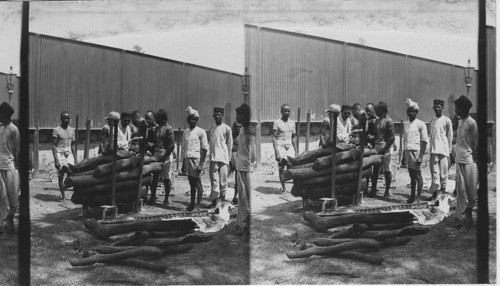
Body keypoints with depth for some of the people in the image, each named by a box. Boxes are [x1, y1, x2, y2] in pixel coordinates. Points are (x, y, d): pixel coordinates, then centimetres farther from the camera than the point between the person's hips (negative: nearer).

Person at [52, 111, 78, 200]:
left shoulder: (72, 130, 12)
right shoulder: (56, 130, -4)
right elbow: (53, 145, -7)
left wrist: (75, 158, 11)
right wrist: (56, 159, -14)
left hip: (69, 154, 4)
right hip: (59, 154, -4)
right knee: (61, 176, 0)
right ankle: (63, 196, 6)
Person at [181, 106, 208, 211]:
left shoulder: (200, 132, -2)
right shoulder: (185, 132, 15)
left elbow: (204, 148, -6)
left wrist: (201, 164, -13)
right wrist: (183, 164, 13)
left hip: (196, 159, -5)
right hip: (187, 159, 5)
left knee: (198, 184, -4)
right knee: (191, 184, 9)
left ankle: (198, 205, -1)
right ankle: (192, 204, 13)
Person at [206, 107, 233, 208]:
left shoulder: (226, 128, 2)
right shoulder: (211, 128, 13)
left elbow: (229, 144, 3)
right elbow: (208, 142, 16)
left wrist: (229, 158, 1)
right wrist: (210, 155, 9)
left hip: (223, 157, -3)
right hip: (213, 158, 3)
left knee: (223, 180, 1)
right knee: (214, 179, -3)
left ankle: (223, 199, 13)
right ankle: (214, 200, -3)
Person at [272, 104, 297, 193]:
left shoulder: (292, 123, 12)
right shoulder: (277, 123, -4)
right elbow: (274, 138, -7)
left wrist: (295, 151, 13)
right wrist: (276, 152, -15)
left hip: (289, 146, 4)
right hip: (280, 146, -4)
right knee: (281, 168, -1)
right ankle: (284, 189, 4)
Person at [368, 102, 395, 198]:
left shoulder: (388, 121, -9)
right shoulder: (377, 120, 14)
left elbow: (392, 138, -13)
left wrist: (384, 149, -17)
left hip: (385, 147, -7)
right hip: (376, 146, 7)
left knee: (387, 170, 1)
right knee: (375, 169, 5)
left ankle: (387, 192, 10)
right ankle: (373, 191, 9)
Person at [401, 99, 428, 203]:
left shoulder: (420, 124, -3)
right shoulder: (406, 124, 16)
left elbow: (424, 141, -7)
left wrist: (421, 157, -15)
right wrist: (403, 156, 15)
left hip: (416, 151, -6)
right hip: (407, 151, 6)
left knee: (418, 176, -3)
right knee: (411, 176, 9)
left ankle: (418, 197, 0)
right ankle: (412, 196, 13)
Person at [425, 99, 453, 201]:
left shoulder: (447, 120, 0)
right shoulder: (432, 120, 13)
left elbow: (450, 137, 3)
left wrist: (449, 151, 1)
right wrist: (430, 148, 11)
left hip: (443, 150, -3)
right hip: (433, 150, 3)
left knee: (443, 172, 1)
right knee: (434, 172, -1)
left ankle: (443, 192, 13)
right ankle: (434, 193, 0)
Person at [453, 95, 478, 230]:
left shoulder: (471, 123, -11)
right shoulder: (460, 122, 12)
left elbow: (477, 144, -8)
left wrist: (475, 159, -7)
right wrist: (454, 155, 14)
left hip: (469, 161, -7)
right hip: (459, 161, 7)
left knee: (470, 191, 2)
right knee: (461, 190, 5)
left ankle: (468, 217, 13)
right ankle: (460, 218, 7)